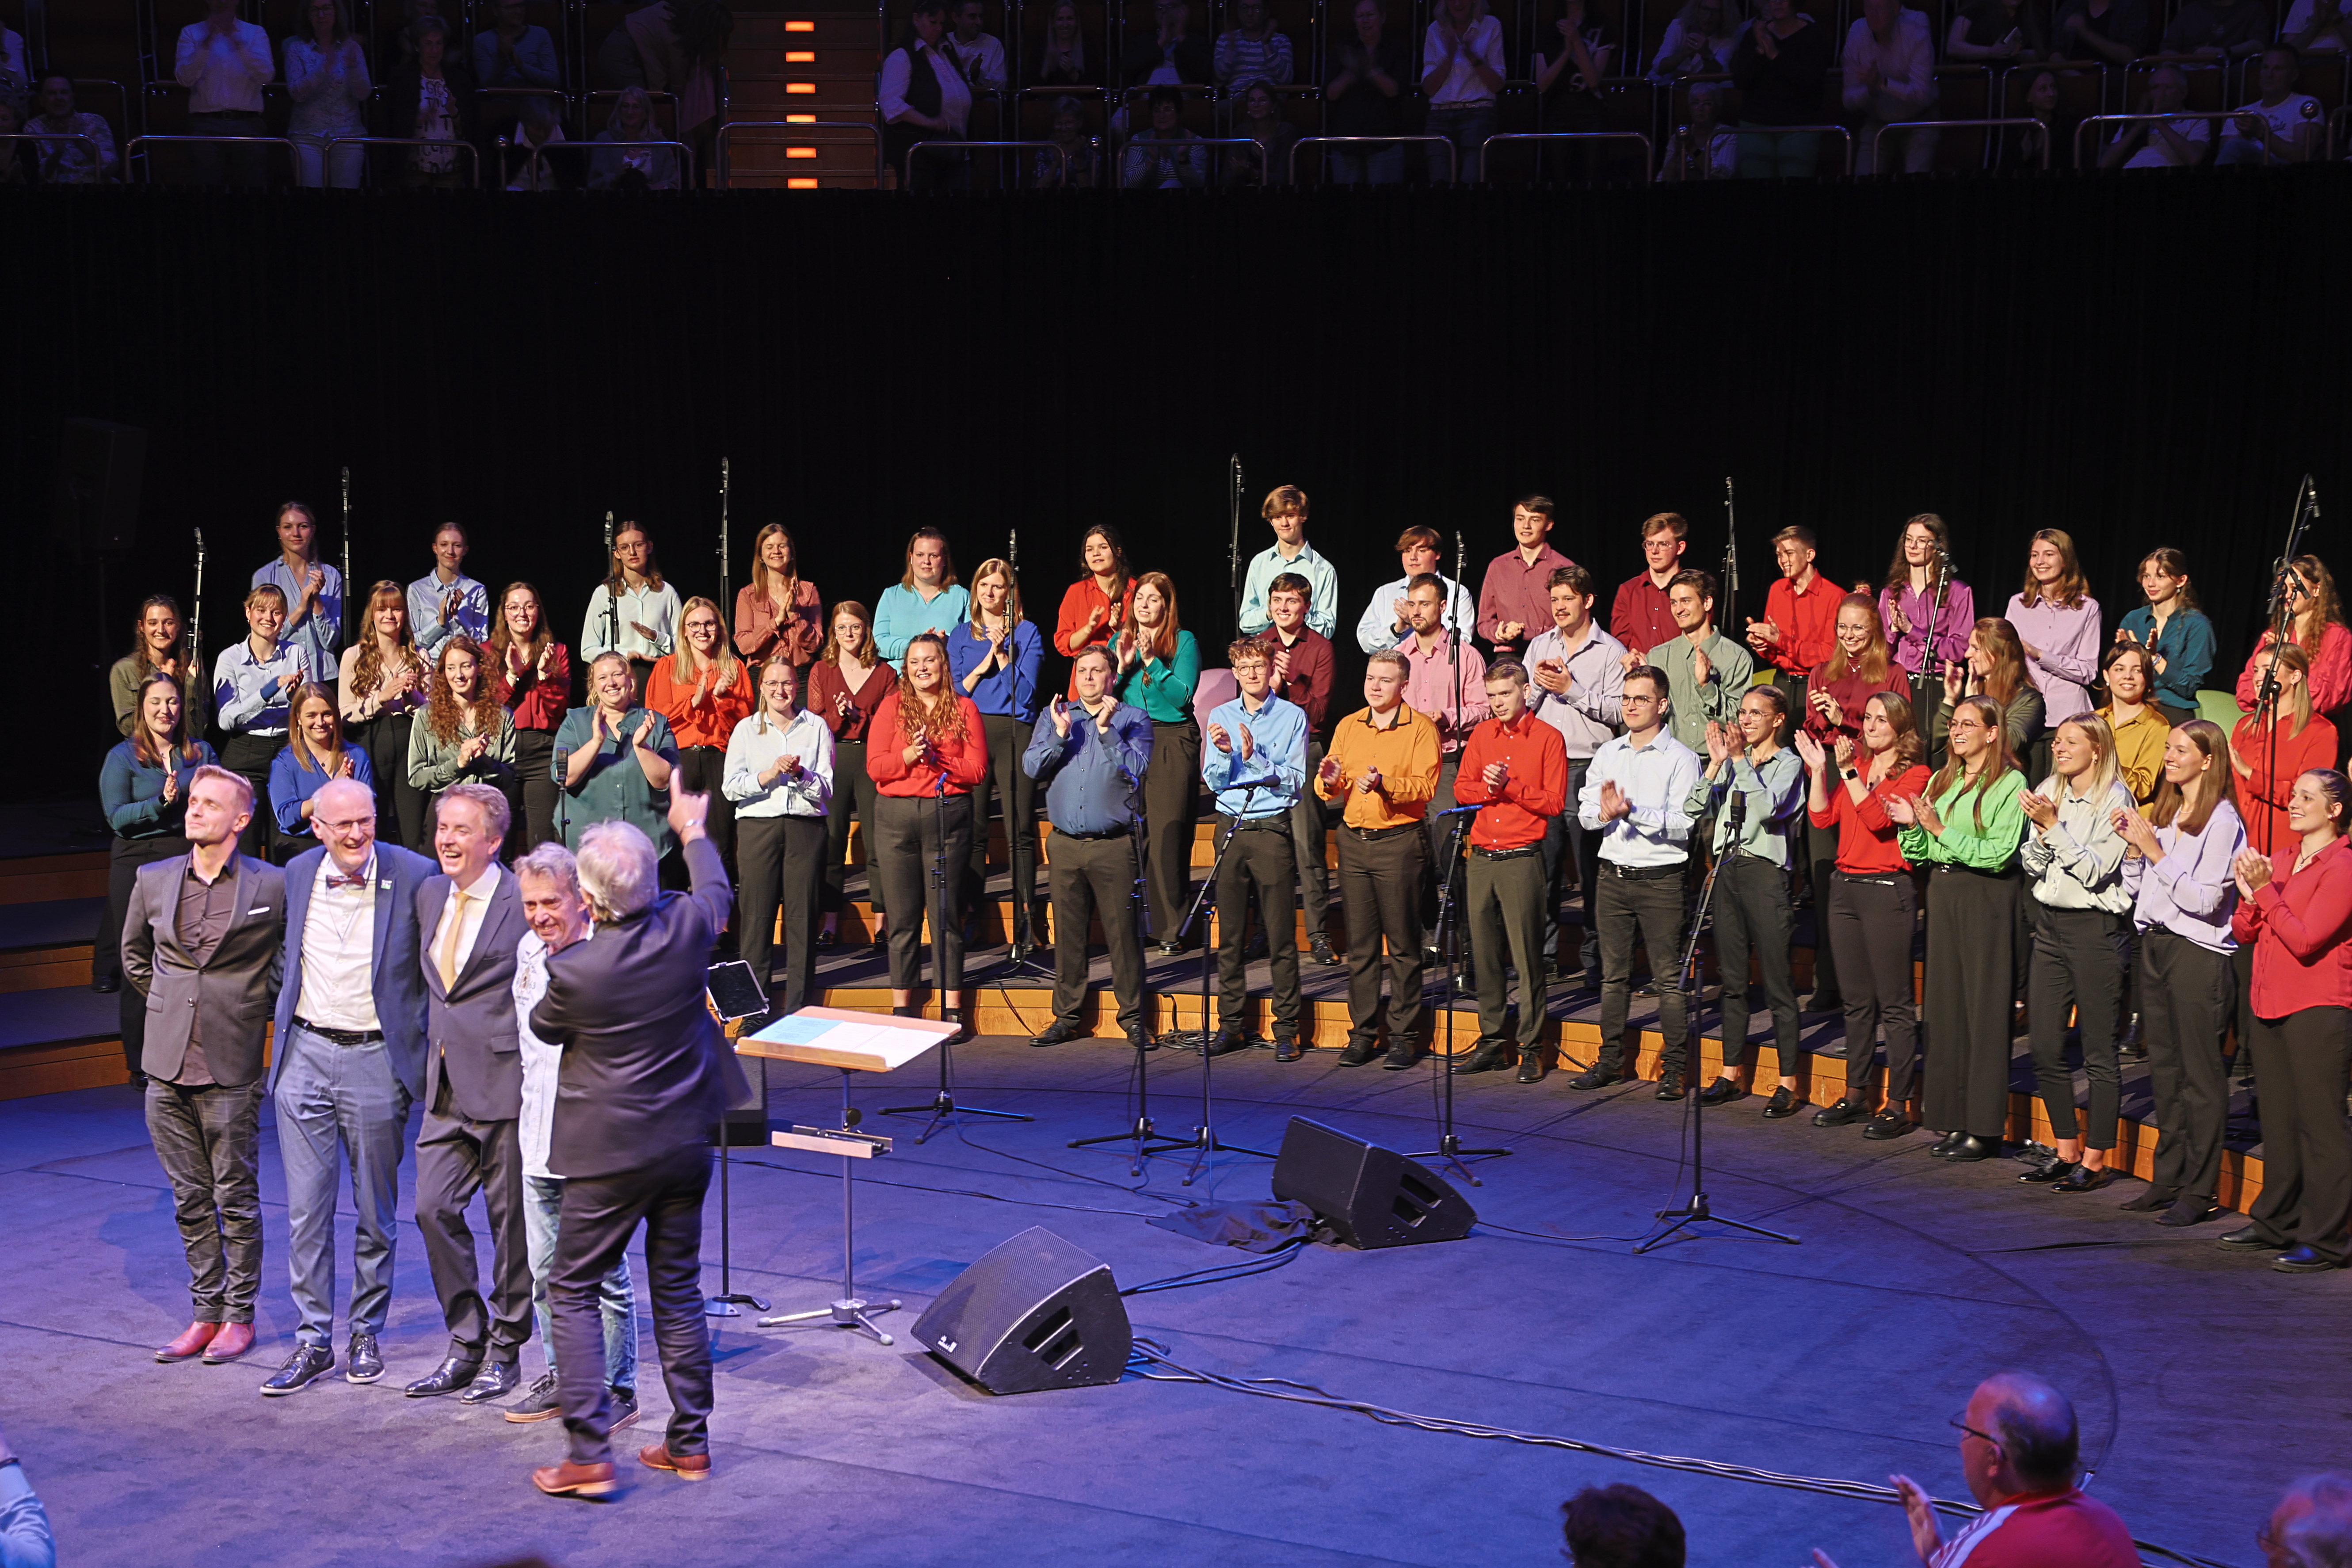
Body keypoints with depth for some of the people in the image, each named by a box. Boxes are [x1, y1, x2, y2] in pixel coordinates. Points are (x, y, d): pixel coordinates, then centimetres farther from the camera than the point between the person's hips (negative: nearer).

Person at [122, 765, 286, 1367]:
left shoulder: (272, 886, -6)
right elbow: (133, 955, 23)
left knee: (237, 1198, 3)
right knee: (191, 1199, 10)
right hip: (167, 1067, 4)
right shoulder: (153, 882, 6)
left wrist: (261, 1011, 5)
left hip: (232, 1069, -4)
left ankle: (240, 1316, 13)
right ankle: (206, 1313, 19)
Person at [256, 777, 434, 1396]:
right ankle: (314, 1342, 10)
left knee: (376, 1211, 8)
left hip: (376, 1060, -3)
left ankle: (366, 1334, 22)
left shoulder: (414, 875, -8)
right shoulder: (297, 873, 4)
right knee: (306, 1210, 2)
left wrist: (432, 1046, -4)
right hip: (305, 1054, 3)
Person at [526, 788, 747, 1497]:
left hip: (611, 1154, -5)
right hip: (686, 1144, 5)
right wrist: (693, 831, 34)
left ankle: (588, 1455, 0)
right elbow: (717, 892, 16)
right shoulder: (687, 927, -10)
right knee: (678, 1290, 15)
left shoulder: (575, 969, -21)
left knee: (573, 1292, 6)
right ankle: (689, 1444, 20)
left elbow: (542, 1028, 1)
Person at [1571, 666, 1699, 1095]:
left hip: (1661, 878, -5)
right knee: (1613, 974, 11)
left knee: (1669, 978, -3)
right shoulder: (1608, 753, 13)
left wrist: (1634, 811, -23)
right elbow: (1586, 814, 7)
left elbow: (1682, 823, -13)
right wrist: (1604, 813, -15)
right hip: (1613, 875, 5)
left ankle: (1675, 1068, 2)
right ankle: (1611, 1060, 20)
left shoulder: (1681, 759, -4)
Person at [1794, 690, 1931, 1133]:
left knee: (1894, 1004, -4)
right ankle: (1855, 1095, 20)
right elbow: (1822, 818, 5)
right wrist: (1819, 769, -4)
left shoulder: (1914, 775, -4)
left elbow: (1879, 819, -18)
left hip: (1887, 891, -7)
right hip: (1845, 887, 7)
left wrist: (1848, 771, -19)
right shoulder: (1855, 765, 14)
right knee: (1856, 1001, 13)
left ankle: (1898, 1105, -1)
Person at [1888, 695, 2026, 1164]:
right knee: (1946, 1005, 8)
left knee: (1984, 1008, -4)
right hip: (1942, 893, 7)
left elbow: (1998, 854, -15)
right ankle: (1953, 1119, 15)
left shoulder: (2009, 783, -6)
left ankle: (1985, 1127, 0)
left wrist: (1941, 830, -16)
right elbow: (1920, 855, 16)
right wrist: (1911, 826, -3)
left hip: (1986, 899, -7)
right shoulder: (1940, 782, 15)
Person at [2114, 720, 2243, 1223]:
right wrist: (2134, 846, 2)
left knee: (2200, 1075, -3)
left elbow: (2204, 899, -17)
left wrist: (2156, 852, -17)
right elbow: (2138, 889, 17)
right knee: (2164, 1068, 11)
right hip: (2154, 945, 8)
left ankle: (2201, 1188, 0)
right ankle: (2169, 1176, 18)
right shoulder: (2162, 813, 14)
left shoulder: (2221, 820, -9)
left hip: (2198, 952, -8)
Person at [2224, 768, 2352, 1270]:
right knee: (2278, 1121, 14)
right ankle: (2277, 1223, 23)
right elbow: (2244, 934, 12)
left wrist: (2265, 890, -14)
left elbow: (2304, 940, -17)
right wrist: (2250, 894, -6)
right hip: (2270, 1004, 8)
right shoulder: (2278, 859, 15)